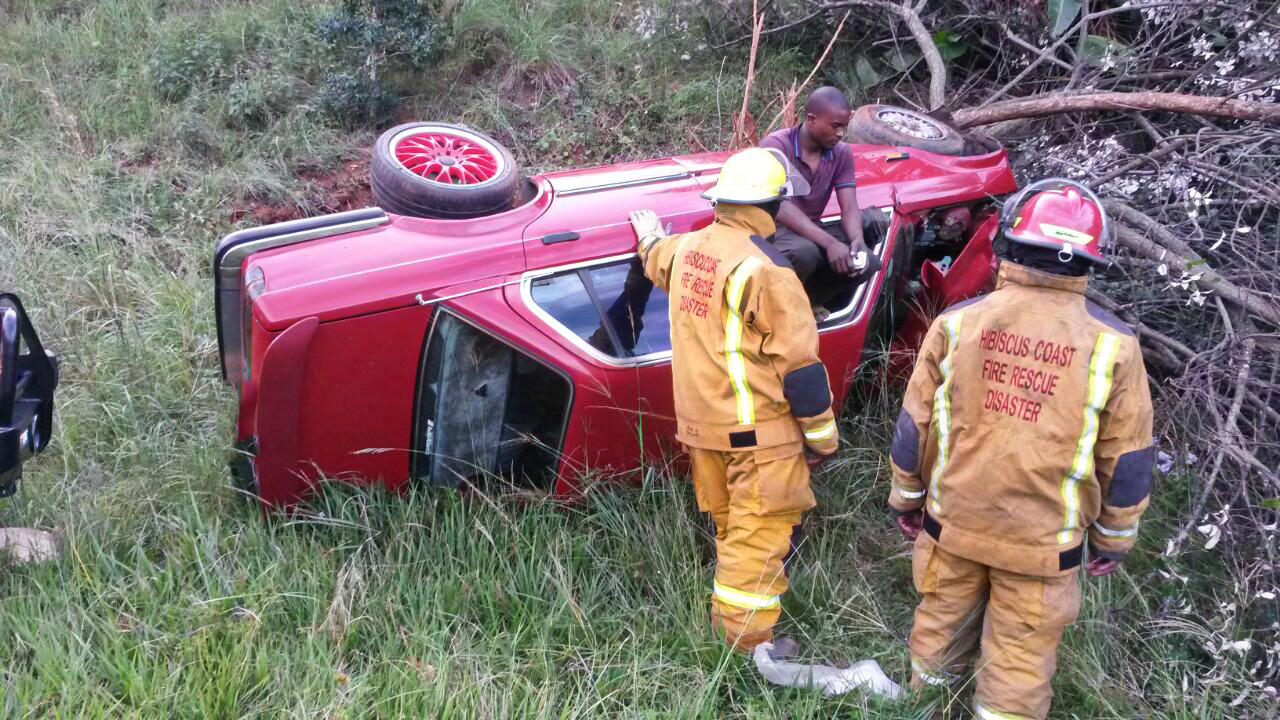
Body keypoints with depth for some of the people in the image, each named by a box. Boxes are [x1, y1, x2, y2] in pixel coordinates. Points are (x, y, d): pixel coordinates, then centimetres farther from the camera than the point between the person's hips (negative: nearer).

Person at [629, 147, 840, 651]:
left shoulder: (687, 247, 6)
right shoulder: (764, 268, -19)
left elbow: (657, 261, 33)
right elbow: (798, 362, -16)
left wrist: (649, 236, 57)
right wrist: (822, 434, -6)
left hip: (700, 422, 9)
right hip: (756, 429, -8)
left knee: (732, 530, 21)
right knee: (759, 535, -2)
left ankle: (728, 626, 33)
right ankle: (749, 641, 3)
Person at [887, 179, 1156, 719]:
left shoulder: (958, 322, -9)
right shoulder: (1112, 346, -13)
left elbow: (914, 424, -1)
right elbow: (1127, 460, -4)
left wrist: (907, 497, 14)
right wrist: (1114, 538, 11)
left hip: (953, 522, 2)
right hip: (1042, 541, -2)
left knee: (942, 620, 22)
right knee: (1020, 654, 13)